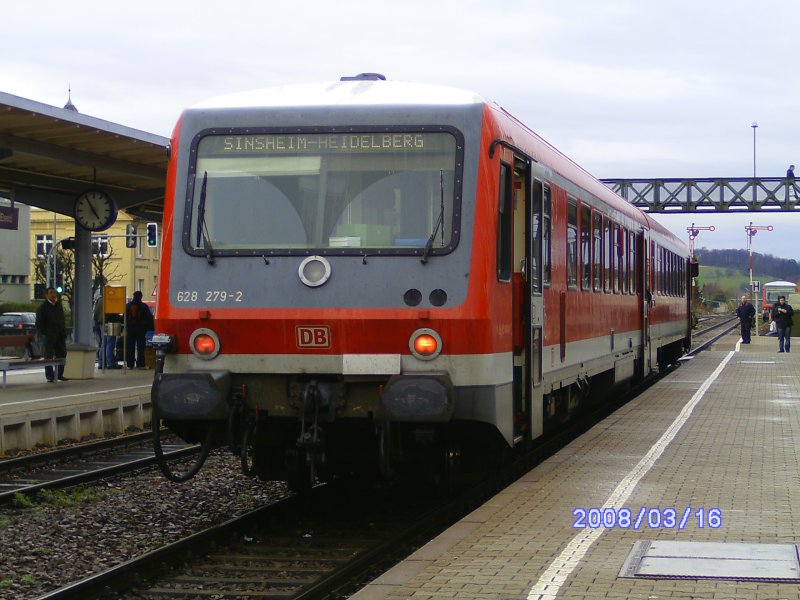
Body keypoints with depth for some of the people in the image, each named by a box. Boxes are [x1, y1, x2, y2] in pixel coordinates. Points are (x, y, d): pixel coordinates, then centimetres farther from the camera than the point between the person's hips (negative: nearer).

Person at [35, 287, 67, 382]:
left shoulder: (59, 305, 14)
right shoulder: (43, 307, -3)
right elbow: (39, 323, -4)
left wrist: (64, 333, 11)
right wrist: (43, 334, -11)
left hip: (60, 335, 6)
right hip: (49, 336, -6)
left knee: (62, 354, 6)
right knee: (48, 356, -2)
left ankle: (59, 374, 16)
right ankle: (50, 376, 2)